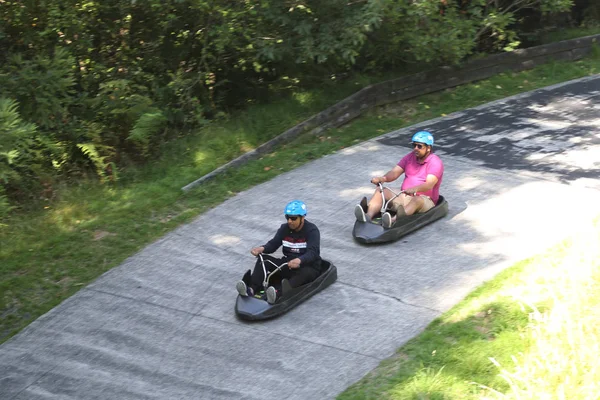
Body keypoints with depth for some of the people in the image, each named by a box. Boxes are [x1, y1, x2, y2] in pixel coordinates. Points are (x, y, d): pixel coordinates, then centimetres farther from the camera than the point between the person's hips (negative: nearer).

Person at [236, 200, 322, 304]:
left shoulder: (312, 230, -14)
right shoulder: (285, 228, 4)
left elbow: (312, 253, -28)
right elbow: (273, 244, -3)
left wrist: (299, 260, -49)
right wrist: (262, 249, -27)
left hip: (309, 266, -6)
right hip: (288, 264, 6)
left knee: (305, 273, -40)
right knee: (264, 259, -14)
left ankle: (277, 294, -64)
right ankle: (251, 289, -36)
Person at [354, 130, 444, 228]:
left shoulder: (435, 162, -9)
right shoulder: (410, 157, 11)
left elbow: (429, 184, -25)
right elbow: (395, 172, 1)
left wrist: (415, 189, -44)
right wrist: (383, 178, -22)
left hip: (424, 199, -6)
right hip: (405, 196, 6)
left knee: (417, 200, -41)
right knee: (381, 191, -14)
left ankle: (393, 220, -68)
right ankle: (368, 216, -42)